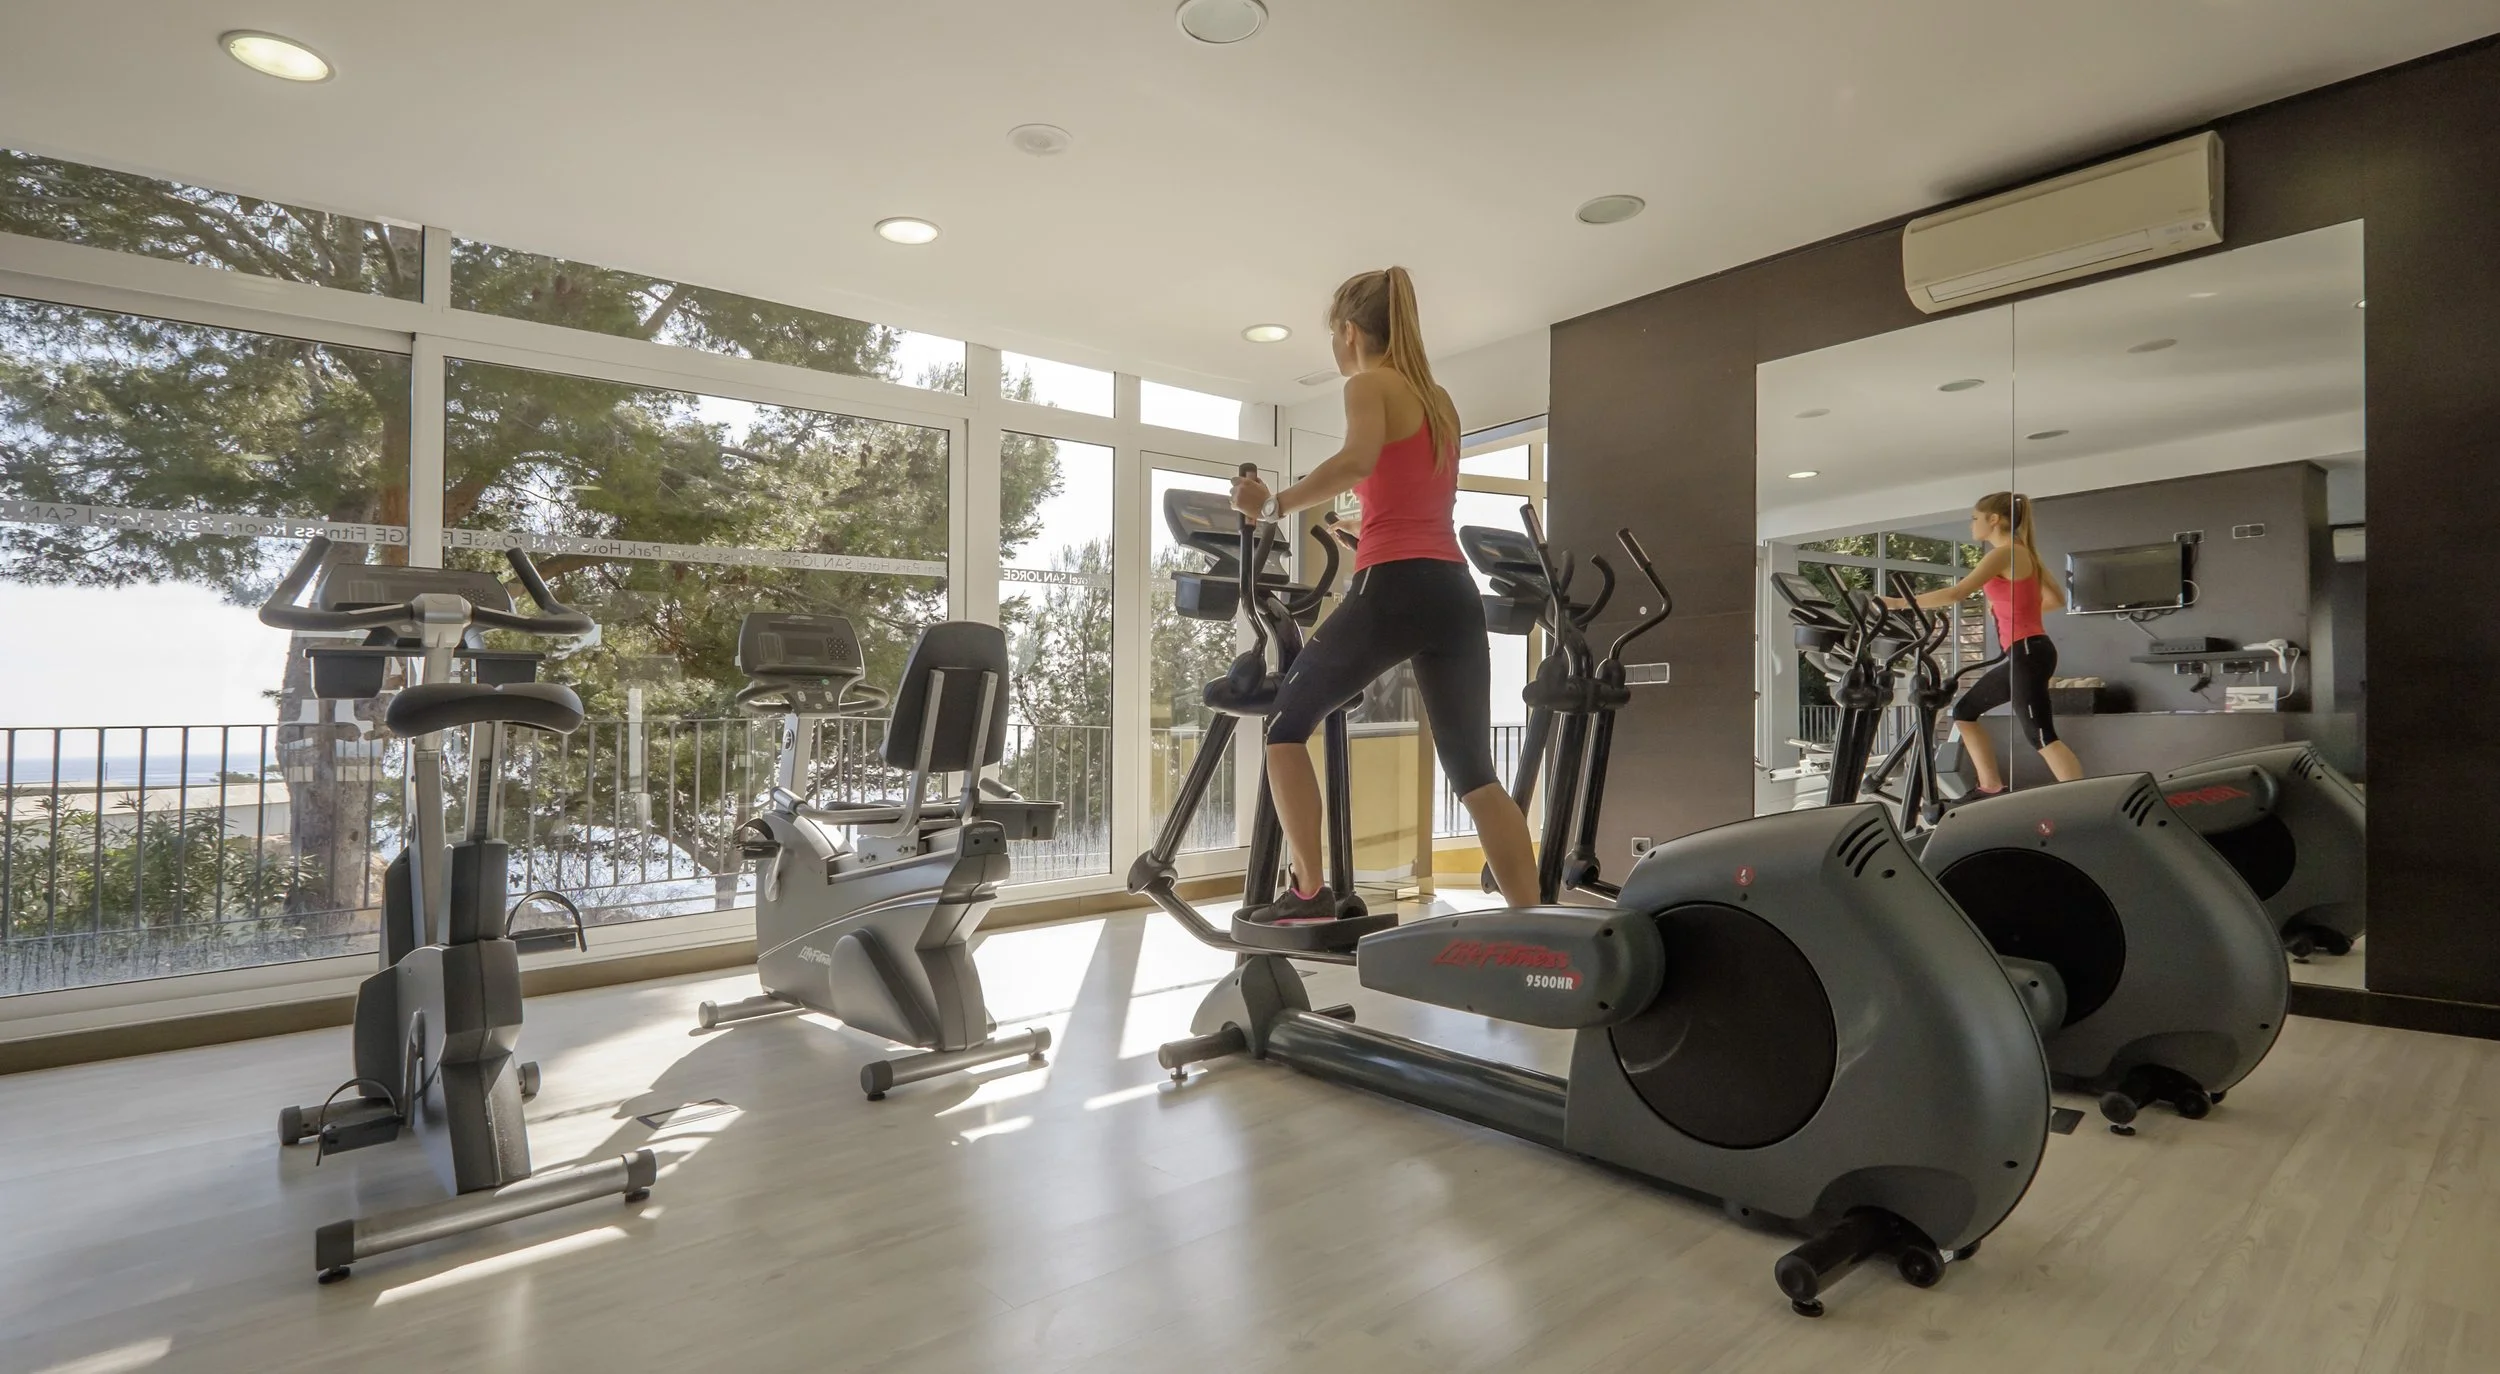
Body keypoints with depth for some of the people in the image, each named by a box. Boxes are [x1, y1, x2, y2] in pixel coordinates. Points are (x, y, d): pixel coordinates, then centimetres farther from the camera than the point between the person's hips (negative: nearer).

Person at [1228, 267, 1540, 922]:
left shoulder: (1369, 383, 2)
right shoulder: (1439, 399, 24)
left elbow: (1357, 461, -20)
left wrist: (1274, 505, -12)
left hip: (1394, 587, -7)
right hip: (1455, 592, 7)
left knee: (1287, 724, 11)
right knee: (1474, 771, 8)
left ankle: (1309, 894, 6)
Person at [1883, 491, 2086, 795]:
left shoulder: (2004, 553, -12)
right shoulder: (2023, 553, 16)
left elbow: (1956, 593, -21)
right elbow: (2057, 599, 21)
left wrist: (1899, 603, -18)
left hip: (2028, 653, -10)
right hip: (2025, 653, 10)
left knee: (2041, 736, -10)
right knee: (1965, 711, 16)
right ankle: (1992, 788, 19)